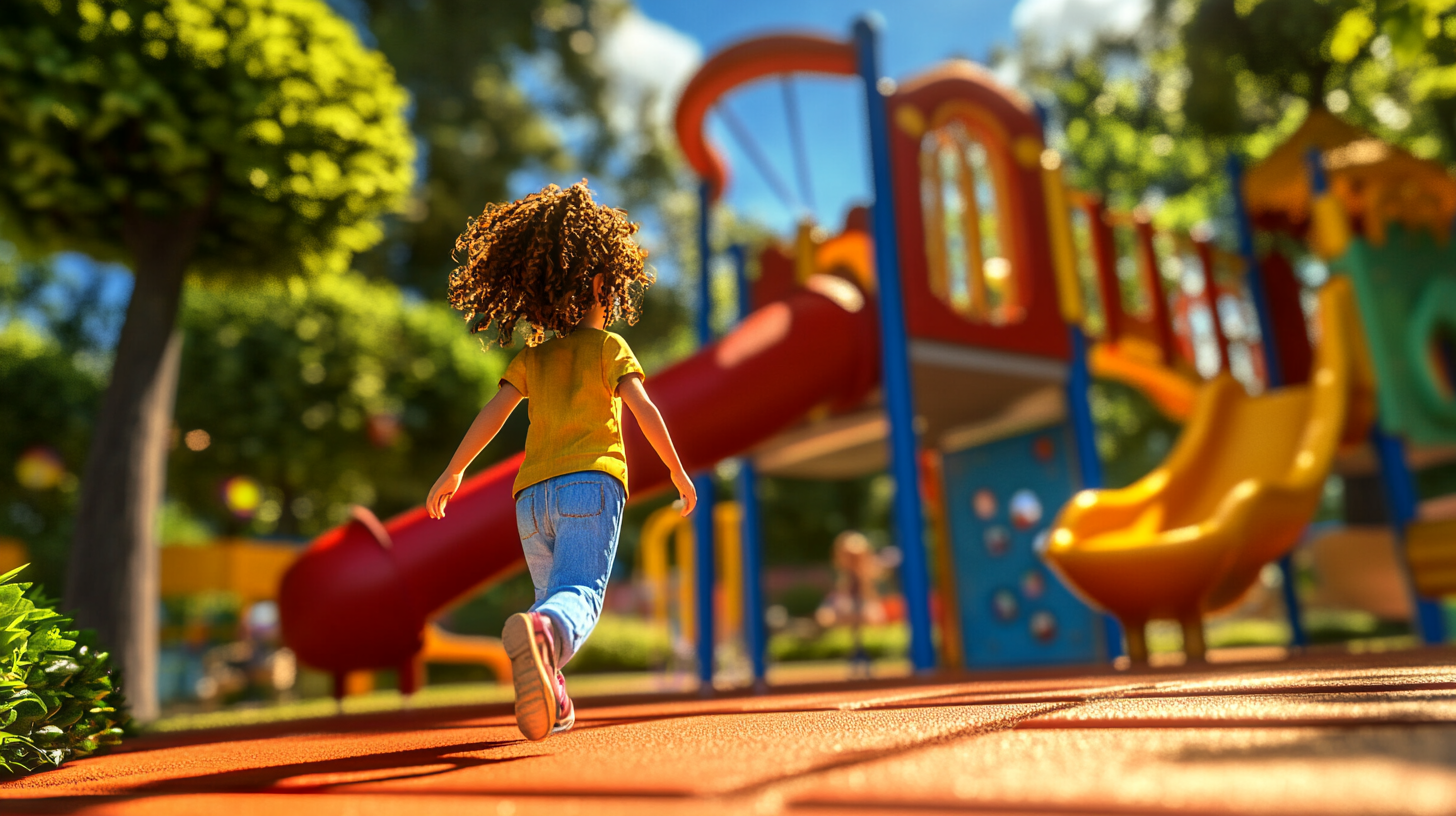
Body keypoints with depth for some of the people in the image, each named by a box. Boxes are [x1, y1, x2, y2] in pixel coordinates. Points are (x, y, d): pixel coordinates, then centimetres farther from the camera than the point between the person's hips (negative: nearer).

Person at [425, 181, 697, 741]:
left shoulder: (532, 357, 22)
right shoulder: (609, 346, 9)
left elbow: (493, 412, 11)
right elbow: (644, 410, -4)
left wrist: (454, 471, 14)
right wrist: (677, 470, 2)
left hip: (532, 492, 5)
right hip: (590, 483, -5)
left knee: (552, 593, 20)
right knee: (579, 598, -19)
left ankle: (551, 703, 4)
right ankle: (540, 632, -52)